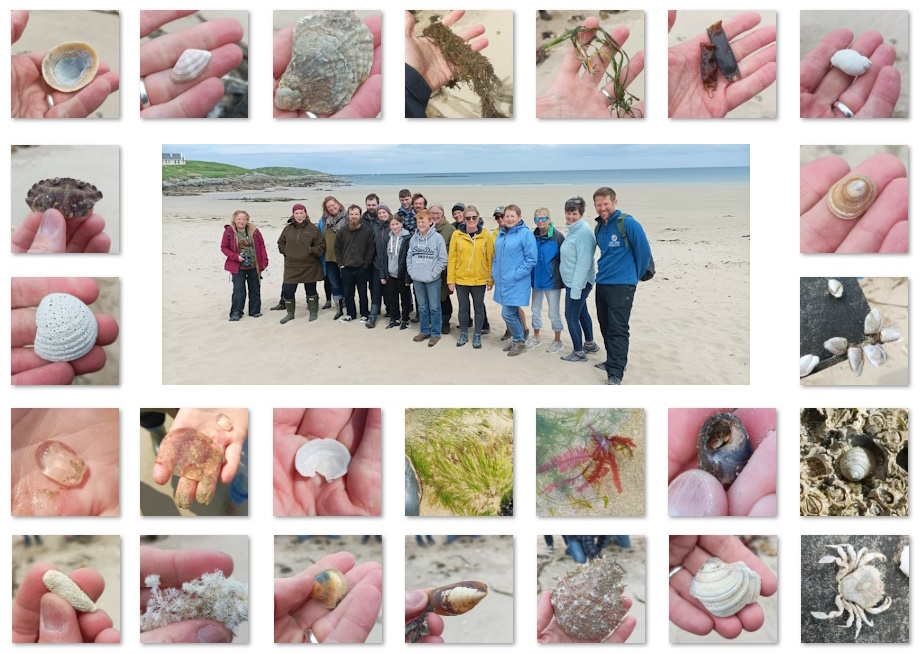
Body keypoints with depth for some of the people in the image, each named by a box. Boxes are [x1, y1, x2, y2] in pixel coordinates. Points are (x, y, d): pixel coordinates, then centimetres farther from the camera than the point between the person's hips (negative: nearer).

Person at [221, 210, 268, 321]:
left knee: (255, 289, 10)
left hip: (253, 266, 3)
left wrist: (264, 261, -1)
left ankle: (254, 311, 23)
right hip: (238, 267, -3)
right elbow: (224, 247, -1)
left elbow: (261, 245, 5)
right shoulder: (229, 231, -5)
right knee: (238, 290, -8)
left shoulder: (253, 230, 1)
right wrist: (236, 257, -14)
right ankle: (236, 313, 2)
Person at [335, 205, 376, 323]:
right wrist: (340, 264, 0)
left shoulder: (367, 232, -4)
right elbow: (337, 249, 8)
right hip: (346, 269, 2)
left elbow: (371, 250, -3)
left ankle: (364, 314, 19)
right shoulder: (342, 232, 3)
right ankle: (350, 314, 23)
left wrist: (366, 264, -8)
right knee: (348, 294, 10)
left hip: (361, 269, -2)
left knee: (363, 294, 7)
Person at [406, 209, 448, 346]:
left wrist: (433, 273, -13)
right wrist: (411, 270, 1)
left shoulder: (437, 238, -9)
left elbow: (443, 259, -9)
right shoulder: (414, 238, 5)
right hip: (417, 279, 5)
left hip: (432, 280, -4)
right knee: (422, 307, 15)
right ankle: (424, 331, 26)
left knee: (434, 307, 2)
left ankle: (435, 334, 12)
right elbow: (409, 255, 13)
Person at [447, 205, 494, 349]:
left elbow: (490, 258, 0)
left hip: (480, 279, 0)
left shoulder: (485, 235, -2)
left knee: (479, 308, 9)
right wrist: (451, 280, -3)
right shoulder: (457, 235, -2)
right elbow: (452, 258, 0)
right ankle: (464, 334, 27)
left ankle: (477, 336, 23)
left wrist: (491, 280, -2)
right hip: (461, 279, 0)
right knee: (463, 308, 11)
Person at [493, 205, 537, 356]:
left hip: (516, 282, -7)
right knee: (513, 312, 15)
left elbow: (531, 259, -13)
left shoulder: (525, 234, -11)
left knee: (508, 313, -9)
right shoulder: (501, 234, 11)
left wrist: (516, 274, -16)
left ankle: (519, 342, 8)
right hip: (502, 281, 7)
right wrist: (494, 273, 10)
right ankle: (517, 340, 28)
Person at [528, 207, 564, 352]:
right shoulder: (533, 236, 1)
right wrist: (530, 275, 9)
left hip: (552, 280, -5)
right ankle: (536, 337, 32)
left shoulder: (557, 236, -12)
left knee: (554, 312, 2)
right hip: (536, 279, 5)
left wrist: (563, 277, -7)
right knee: (535, 309, 16)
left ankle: (558, 341, 16)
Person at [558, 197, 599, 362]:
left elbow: (583, 263, -24)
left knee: (571, 316, -4)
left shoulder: (584, 232, -21)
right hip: (571, 281, 10)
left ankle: (579, 352, 7)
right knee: (582, 312, 21)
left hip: (579, 282, -10)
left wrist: (576, 288, -24)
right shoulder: (573, 230, 9)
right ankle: (590, 344, 35)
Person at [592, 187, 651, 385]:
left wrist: (635, 275, 3)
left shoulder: (628, 224, -11)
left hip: (621, 285, -7)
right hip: (602, 284, 8)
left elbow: (644, 251, -7)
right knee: (606, 327, 15)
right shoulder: (599, 227, 11)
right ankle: (613, 361, 31)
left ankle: (615, 374, -10)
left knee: (618, 330, -9)